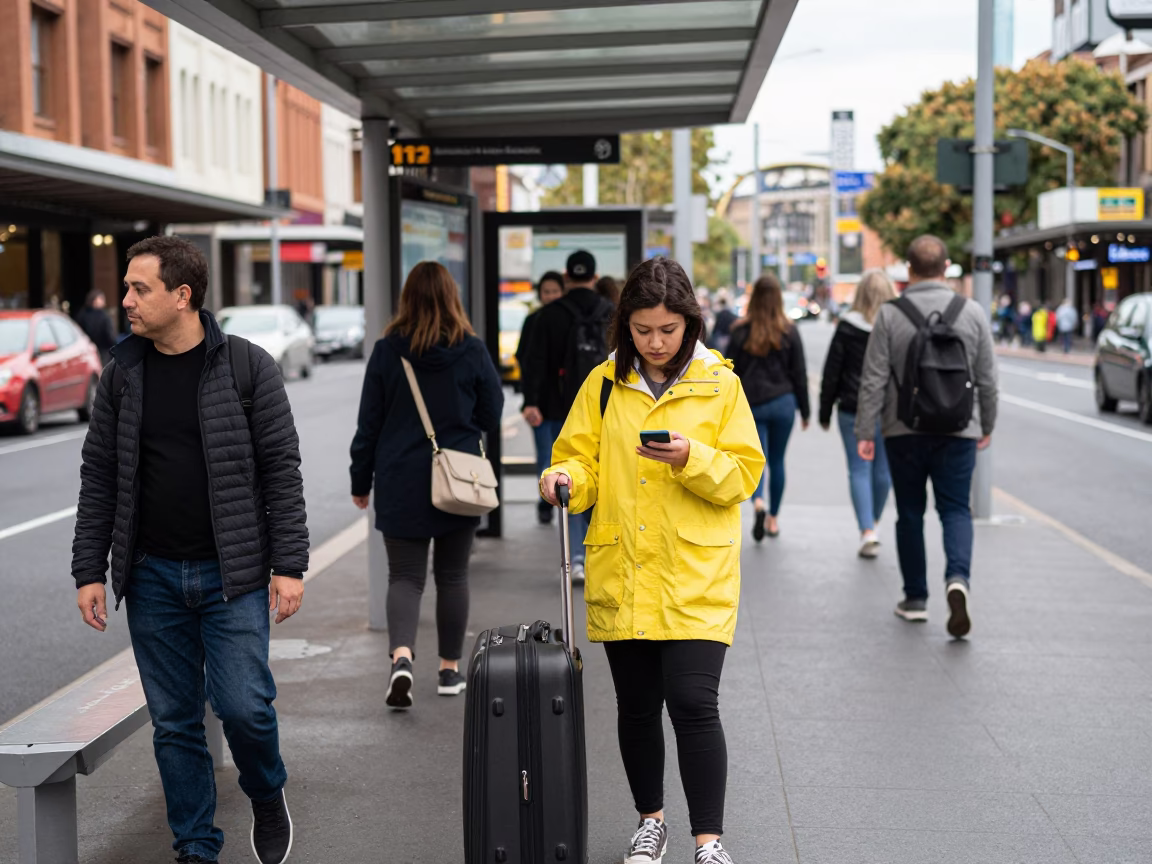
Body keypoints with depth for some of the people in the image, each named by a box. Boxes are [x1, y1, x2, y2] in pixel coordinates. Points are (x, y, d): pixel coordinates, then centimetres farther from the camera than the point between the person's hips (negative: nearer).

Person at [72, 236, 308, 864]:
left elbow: (281, 469, -4)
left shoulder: (247, 366, -4)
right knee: (174, 723, 8)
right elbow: (98, 477, 8)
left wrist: (289, 565, -8)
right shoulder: (122, 374, 5)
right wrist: (89, 571, 4)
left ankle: (267, 799, 22)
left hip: (232, 576, -3)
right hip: (152, 577, 3)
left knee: (244, 705, -9)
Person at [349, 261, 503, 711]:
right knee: (452, 575, 13)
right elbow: (492, 416, 2)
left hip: (401, 482, 0)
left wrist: (361, 481, 9)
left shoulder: (387, 350, -5)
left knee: (404, 575, 4)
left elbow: (369, 422, 0)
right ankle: (450, 670, 20)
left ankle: (402, 656, -18)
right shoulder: (472, 351, -6)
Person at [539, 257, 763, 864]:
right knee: (637, 706, 11)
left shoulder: (720, 385, 0)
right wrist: (565, 477, -14)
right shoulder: (604, 384, 6)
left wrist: (692, 459, -20)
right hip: (621, 574, 3)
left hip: (695, 577, -3)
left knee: (693, 703, -11)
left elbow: (744, 473, -2)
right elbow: (582, 461, 9)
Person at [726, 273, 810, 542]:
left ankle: (758, 503, -24)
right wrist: (804, 410, 11)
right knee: (777, 461, 12)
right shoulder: (789, 332, -2)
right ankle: (773, 518, 16)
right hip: (782, 403, 1)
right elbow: (799, 374, 2)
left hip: (751, 405, -1)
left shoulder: (741, 331, -4)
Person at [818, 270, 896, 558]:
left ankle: (867, 531, -9)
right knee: (883, 469, 14)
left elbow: (832, 372, -2)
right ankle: (873, 524, 28)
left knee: (859, 470, 2)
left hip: (853, 410, -2)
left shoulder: (847, 327, -4)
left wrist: (825, 412, 5)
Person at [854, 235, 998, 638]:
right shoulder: (972, 312, 0)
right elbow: (987, 379, 5)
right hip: (958, 429, 1)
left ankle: (915, 598, 17)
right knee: (955, 509, 6)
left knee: (910, 513, 10)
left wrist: (865, 432, -1)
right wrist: (986, 426, 17)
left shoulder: (890, 314, -5)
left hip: (904, 431, -1)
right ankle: (957, 578, -19)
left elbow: (874, 380, -7)